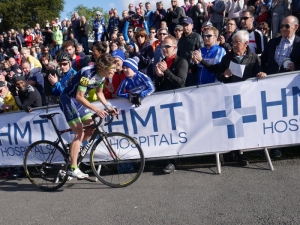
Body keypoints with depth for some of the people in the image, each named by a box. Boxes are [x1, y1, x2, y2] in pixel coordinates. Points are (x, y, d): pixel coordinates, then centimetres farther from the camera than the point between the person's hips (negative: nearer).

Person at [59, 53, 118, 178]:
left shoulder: (102, 75, -3)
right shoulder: (88, 74, -28)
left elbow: (99, 93, 10)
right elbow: (79, 96, -30)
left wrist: (108, 107, -3)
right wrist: (96, 109, -33)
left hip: (78, 100, 9)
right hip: (68, 99, -9)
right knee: (79, 133, -13)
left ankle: (73, 147, 21)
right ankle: (73, 169, -9)